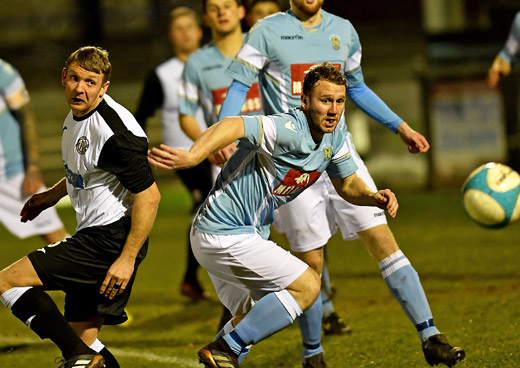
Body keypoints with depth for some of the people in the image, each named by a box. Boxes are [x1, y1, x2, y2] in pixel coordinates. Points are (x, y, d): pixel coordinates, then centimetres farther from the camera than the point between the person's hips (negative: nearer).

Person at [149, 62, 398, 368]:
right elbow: (233, 126, -40)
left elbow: (348, 184, 18)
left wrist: (374, 197, -5)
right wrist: (192, 156, -57)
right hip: (224, 236, -10)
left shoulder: (333, 138, 4)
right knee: (308, 285, -14)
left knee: (254, 319, 23)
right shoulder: (291, 130, -25)